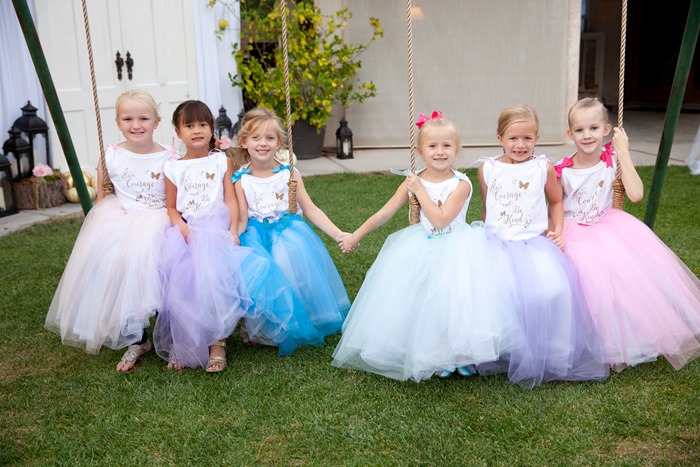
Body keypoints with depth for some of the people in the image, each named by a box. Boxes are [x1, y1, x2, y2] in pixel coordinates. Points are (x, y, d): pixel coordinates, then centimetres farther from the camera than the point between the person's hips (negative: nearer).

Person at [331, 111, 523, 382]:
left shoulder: (460, 184, -10)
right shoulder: (413, 181, 1)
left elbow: (440, 220, -20)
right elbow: (384, 214, 4)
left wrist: (420, 190, -16)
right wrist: (356, 236, 6)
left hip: (454, 248, -3)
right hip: (421, 248, 4)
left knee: (454, 298, -18)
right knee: (417, 299, -5)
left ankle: (461, 353, 2)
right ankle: (434, 356, 12)